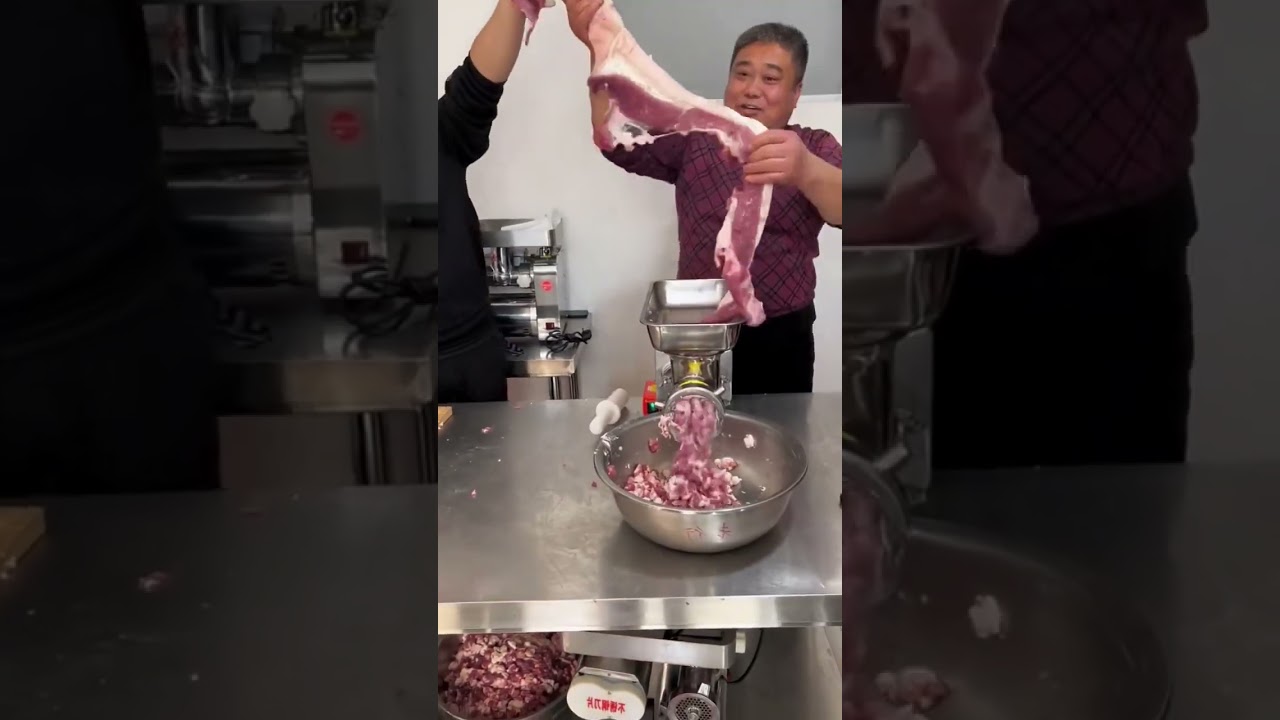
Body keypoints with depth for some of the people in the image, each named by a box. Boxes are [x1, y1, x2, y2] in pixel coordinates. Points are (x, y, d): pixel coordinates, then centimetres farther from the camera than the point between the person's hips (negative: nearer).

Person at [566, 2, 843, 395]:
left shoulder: (816, 149, 0)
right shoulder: (693, 141, 5)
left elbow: (846, 210, -20)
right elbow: (619, 142, -10)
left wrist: (805, 171, -44)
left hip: (781, 340, -1)